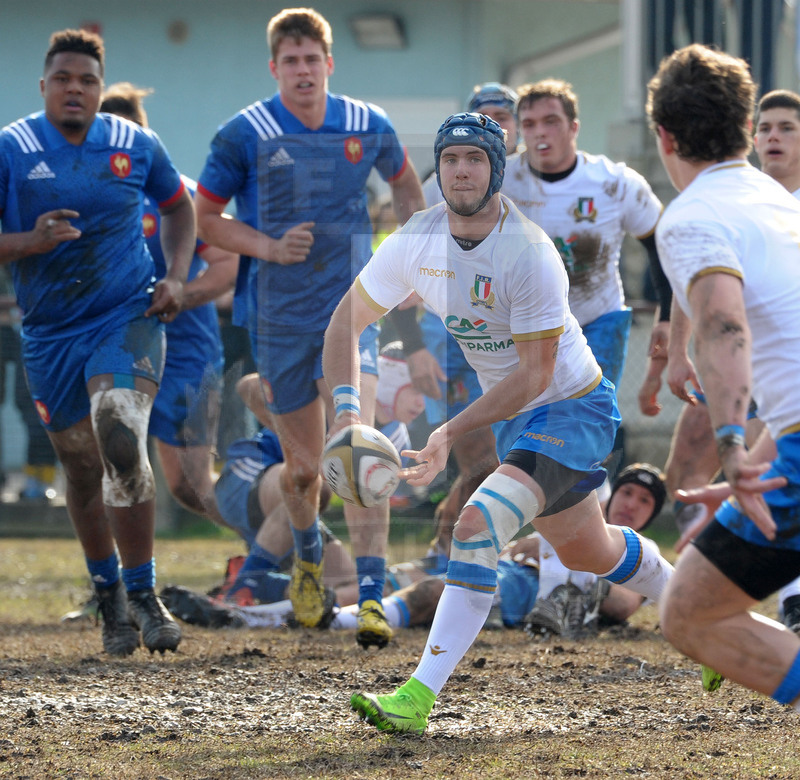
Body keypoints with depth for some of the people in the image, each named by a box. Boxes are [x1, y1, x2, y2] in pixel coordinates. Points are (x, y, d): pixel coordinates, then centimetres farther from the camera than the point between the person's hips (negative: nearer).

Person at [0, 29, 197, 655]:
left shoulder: (136, 146, 1)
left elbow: (178, 206, 19)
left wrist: (176, 276, 4)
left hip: (128, 318, -1)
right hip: (50, 334, 1)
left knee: (122, 444, -22)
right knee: (84, 469, 10)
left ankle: (142, 594, -14)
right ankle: (109, 594, 30)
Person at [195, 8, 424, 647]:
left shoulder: (368, 127, 1)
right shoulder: (245, 135, -5)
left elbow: (404, 183, 22)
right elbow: (203, 218, 3)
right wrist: (268, 246, -12)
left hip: (351, 311, 0)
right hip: (279, 320, 0)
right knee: (304, 465, 8)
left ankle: (371, 595, -21)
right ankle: (308, 555, 42)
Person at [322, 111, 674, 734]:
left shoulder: (529, 255, -28)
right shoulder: (418, 241, -9)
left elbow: (534, 374, -25)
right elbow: (349, 318, -1)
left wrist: (451, 433, -31)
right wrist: (347, 412, -16)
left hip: (572, 408, -8)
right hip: (513, 418, 8)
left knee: (479, 524, -26)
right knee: (588, 552, 23)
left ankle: (419, 697, -28)